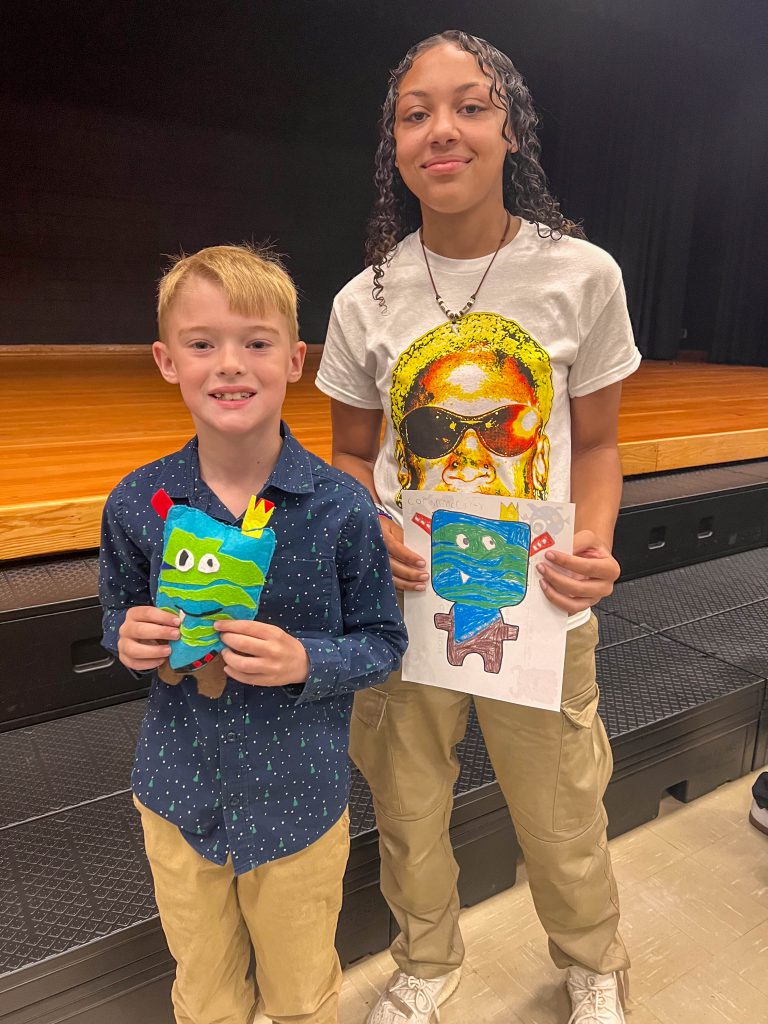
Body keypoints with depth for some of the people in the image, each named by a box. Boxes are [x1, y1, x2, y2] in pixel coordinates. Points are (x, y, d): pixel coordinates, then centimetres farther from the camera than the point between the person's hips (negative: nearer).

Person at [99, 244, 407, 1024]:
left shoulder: (341, 507, -17)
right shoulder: (137, 504, -10)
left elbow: (382, 643, -8)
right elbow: (119, 615, 6)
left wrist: (305, 662, -25)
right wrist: (131, 639, -16)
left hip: (299, 803, -1)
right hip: (178, 798, 2)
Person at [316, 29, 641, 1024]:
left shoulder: (583, 275, -6)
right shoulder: (364, 303, -3)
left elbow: (595, 443, 3)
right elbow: (350, 456, 7)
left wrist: (594, 545, -15)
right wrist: (371, 531, -14)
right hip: (403, 606, 2)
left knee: (563, 823, 17)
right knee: (407, 814, 19)